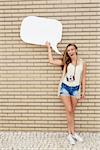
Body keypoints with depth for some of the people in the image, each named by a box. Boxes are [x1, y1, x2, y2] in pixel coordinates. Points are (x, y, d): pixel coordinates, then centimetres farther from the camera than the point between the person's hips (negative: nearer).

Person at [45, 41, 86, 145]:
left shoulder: (82, 63, 0)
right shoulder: (65, 62, -1)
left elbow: (83, 78, 4)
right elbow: (51, 61, -3)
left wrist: (83, 91, 3)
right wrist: (49, 48, 2)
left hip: (76, 89, 1)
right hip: (65, 87, -1)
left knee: (71, 112, 9)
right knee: (69, 111, -4)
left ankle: (70, 134, 15)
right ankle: (73, 133, 6)